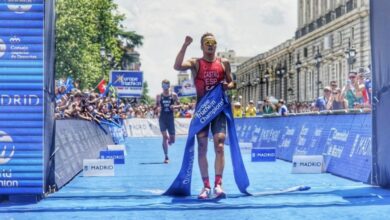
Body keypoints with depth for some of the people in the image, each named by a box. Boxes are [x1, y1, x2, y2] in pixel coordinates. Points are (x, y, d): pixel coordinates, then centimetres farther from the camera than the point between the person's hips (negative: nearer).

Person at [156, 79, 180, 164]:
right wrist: (158, 108, -13)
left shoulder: (174, 95, 2)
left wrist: (174, 106, -15)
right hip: (162, 118, -1)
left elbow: (179, 105, 7)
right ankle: (166, 157, -6)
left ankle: (168, 142, 42)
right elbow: (156, 106, 10)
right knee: (165, 136, -11)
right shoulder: (159, 96, 4)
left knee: (172, 140, 2)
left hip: (170, 118, 1)